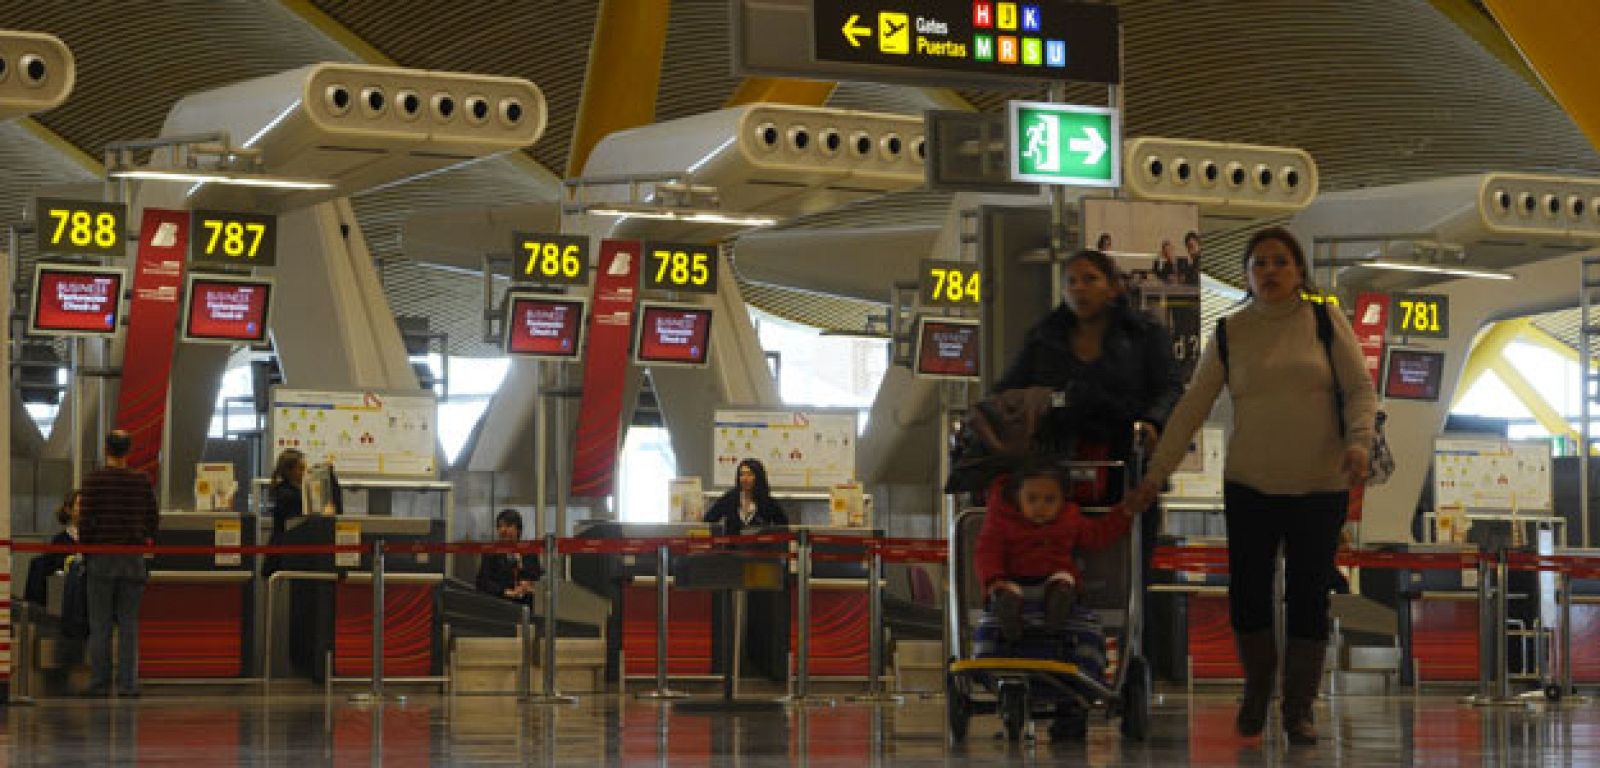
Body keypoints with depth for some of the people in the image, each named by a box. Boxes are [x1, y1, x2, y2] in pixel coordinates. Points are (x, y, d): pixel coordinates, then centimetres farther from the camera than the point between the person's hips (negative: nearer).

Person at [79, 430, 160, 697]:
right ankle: (128, 683, 2)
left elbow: (86, 520, -7)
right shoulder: (142, 481, 2)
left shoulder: (94, 480, -6)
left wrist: (85, 554, 4)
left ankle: (99, 683, 2)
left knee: (100, 625, 3)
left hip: (101, 557, -2)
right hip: (133, 560, 2)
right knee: (129, 624, 5)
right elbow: (154, 519, 6)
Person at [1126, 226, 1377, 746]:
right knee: (1247, 595, -1)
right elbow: (1192, 407, 3)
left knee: (1308, 599, 1)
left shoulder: (1326, 323, 1)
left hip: (1320, 488, -1)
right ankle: (1257, 689, 25)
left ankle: (1299, 709, 13)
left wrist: (1358, 441, -21)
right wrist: (1156, 473, -2)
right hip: (1249, 487, 1)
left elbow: (1361, 390, -1)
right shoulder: (1230, 333, 3)